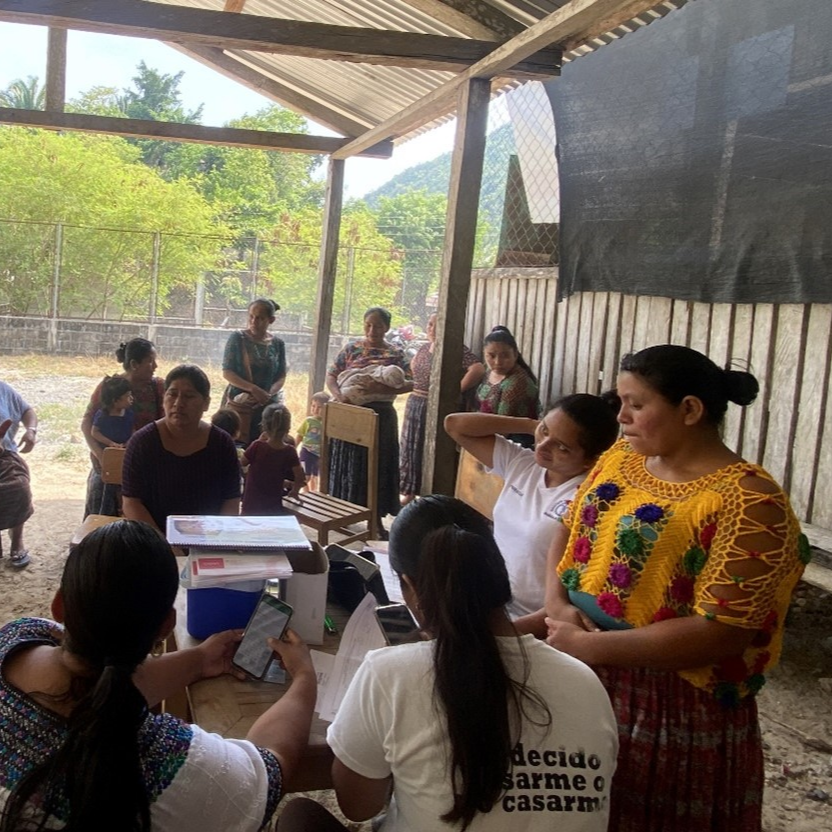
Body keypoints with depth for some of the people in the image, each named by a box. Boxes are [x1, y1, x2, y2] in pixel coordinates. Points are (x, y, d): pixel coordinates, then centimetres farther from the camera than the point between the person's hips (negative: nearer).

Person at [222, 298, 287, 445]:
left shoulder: (278, 344, 5)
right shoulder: (237, 338, -2)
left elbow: (281, 377, 6)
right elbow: (227, 373, -7)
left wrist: (268, 394, -15)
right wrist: (254, 390, -20)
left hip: (266, 406, 2)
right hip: (237, 402, -2)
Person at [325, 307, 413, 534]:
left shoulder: (395, 354, 3)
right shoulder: (351, 349, 4)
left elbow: (410, 383, -4)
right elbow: (331, 376, 2)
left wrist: (390, 388, -22)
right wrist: (338, 395, -18)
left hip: (381, 416, 0)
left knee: (379, 464, 5)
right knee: (348, 463, 9)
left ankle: (376, 518, 16)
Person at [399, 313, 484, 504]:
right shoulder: (424, 348, 11)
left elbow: (478, 369, -25)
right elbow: (414, 366, 32)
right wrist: (420, 385, 14)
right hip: (415, 404, 8)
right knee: (411, 451, 13)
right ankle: (409, 492, 25)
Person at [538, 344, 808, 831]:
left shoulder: (747, 503, -20)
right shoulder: (618, 460, 4)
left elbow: (721, 632, -24)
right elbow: (569, 534, 11)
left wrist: (586, 645, -23)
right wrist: (557, 604, -10)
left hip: (671, 706, -6)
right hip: (583, 683, 7)